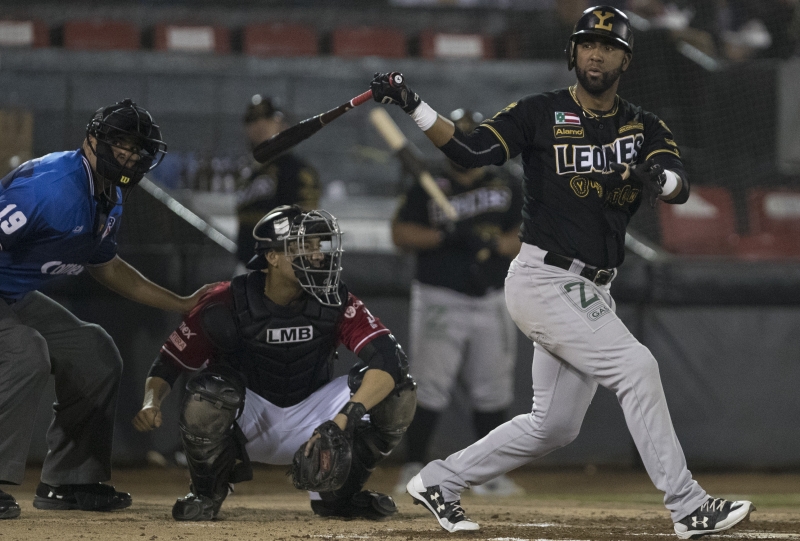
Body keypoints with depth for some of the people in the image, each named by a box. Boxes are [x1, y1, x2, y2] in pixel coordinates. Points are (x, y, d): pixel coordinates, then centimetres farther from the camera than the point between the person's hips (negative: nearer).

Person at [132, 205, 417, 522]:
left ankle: (337, 494, 0)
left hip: (308, 423, 2)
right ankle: (206, 494, -7)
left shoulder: (336, 304, -14)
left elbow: (389, 359, -28)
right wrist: (151, 404, -31)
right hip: (246, 424, -2)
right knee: (211, 386, -35)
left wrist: (346, 416, -44)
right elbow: (167, 364, -8)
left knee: (398, 388, -19)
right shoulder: (229, 303, -16)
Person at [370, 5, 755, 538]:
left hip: (593, 292, 7)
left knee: (554, 425, 11)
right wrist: (413, 106, -24)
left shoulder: (645, 127, 8)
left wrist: (657, 180, -33)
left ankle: (439, 481, 25)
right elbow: (470, 151, -11)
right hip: (544, 279, -7)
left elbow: (680, 185, -9)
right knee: (635, 365, -19)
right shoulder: (541, 113, -3)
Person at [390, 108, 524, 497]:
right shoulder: (427, 190, 5)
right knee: (428, 388, -10)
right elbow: (401, 233, -4)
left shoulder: (508, 190, 10)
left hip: (492, 303, 3)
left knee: (492, 391, 4)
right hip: (440, 300, -3)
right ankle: (413, 469, -5)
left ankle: (488, 474, 13)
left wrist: (492, 244, -13)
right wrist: (446, 236, -18)